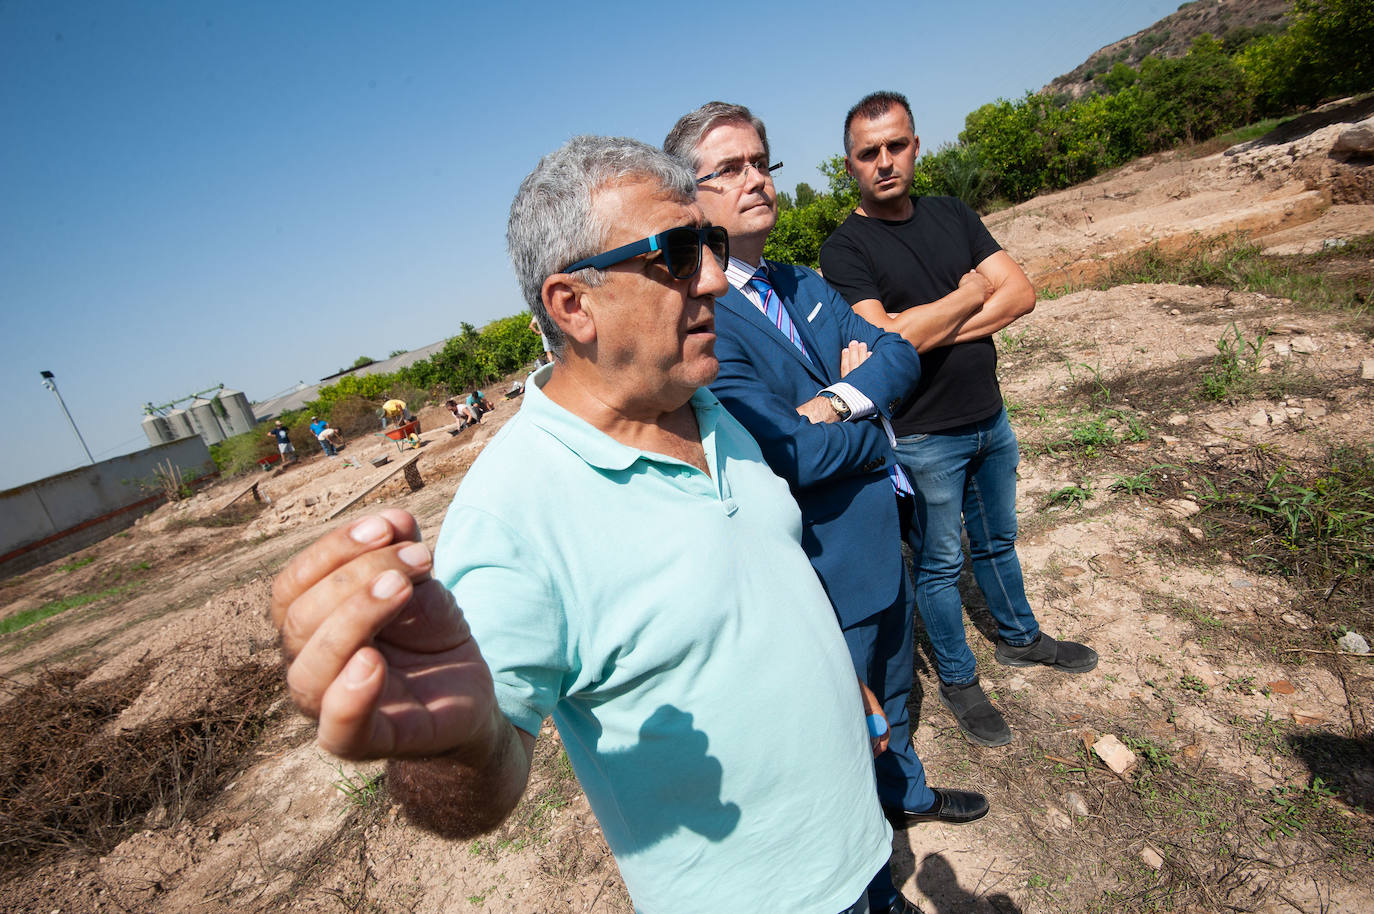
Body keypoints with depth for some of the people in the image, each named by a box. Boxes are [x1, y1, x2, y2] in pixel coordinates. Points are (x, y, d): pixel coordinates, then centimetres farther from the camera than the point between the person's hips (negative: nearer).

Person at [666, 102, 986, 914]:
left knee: (891, 688, 30)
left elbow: (901, 353, 1)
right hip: (821, 569, -8)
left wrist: (848, 398, -19)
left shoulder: (805, 286, 6)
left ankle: (907, 793, 62)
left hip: (881, 539, 8)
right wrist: (878, 421, -11)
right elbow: (793, 456, -29)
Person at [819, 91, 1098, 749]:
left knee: (996, 541, 24)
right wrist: (970, 292, -12)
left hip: (989, 419, 6)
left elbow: (1021, 293, -4)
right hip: (922, 438, -6)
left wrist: (930, 331, -18)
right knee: (939, 562, 11)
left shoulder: (953, 215, 6)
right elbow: (884, 340, -27)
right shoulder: (844, 249, -13)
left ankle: (1019, 637, 49)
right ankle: (958, 681, 32)